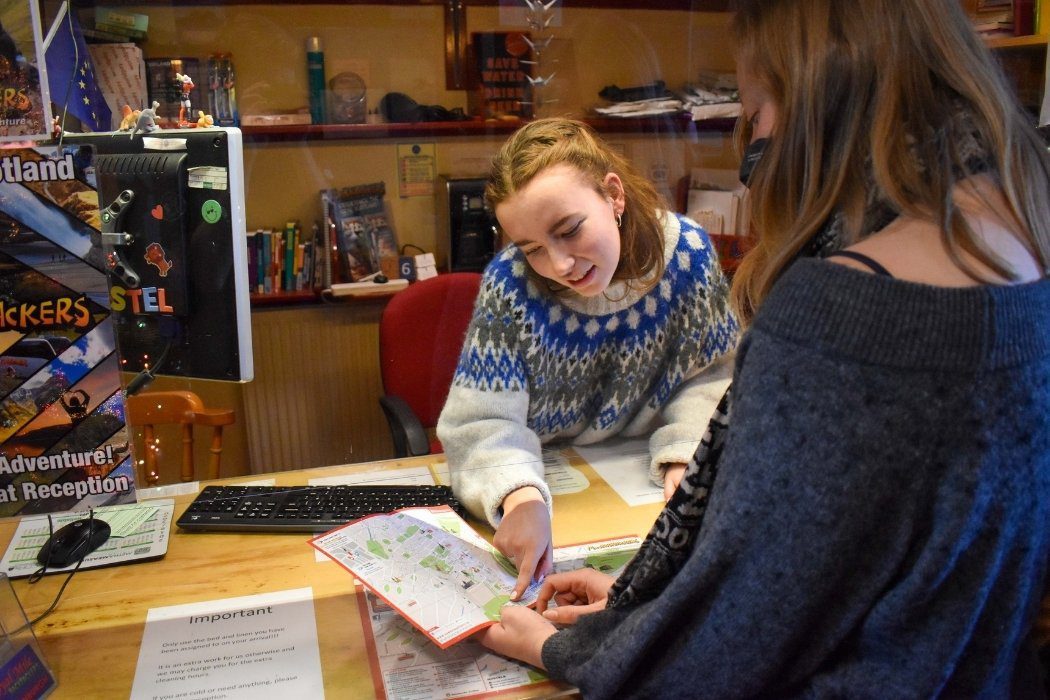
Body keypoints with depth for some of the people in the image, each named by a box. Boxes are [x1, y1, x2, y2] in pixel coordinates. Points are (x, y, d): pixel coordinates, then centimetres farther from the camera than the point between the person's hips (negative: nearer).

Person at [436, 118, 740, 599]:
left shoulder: (688, 253, -16)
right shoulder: (510, 283, -22)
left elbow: (712, 377, -5)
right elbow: (481, 422, -22)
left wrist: (686, 456, -22)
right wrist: (519, 497, -42)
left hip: (642, 481, -1)